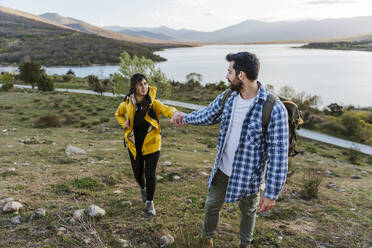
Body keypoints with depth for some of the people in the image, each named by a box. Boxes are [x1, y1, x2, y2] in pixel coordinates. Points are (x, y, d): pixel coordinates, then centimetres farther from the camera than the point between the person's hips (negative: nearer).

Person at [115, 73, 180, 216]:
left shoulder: (152, 103, -16)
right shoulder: (127, 104, -9)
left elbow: (166, 109, -37)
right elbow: (118, 114, 14)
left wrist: (175, 113, -61)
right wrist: (124, 123, -8)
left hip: (151, 144, -2)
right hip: (134, 145, 3)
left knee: (150, 174, -3)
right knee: (138, 173, 15)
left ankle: (149, 203, 21)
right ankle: (143, 188, 51)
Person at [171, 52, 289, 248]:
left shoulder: (274, 109, -26)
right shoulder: (226, 99, -7)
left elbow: (278, 154, -23)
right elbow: (206, 116, 15)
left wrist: (272, 193, -21)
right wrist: (185, 117, 12)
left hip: (249, 176, -4)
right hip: (222, 170, 5)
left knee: (248, 211, 23)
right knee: (211, 206, 22)